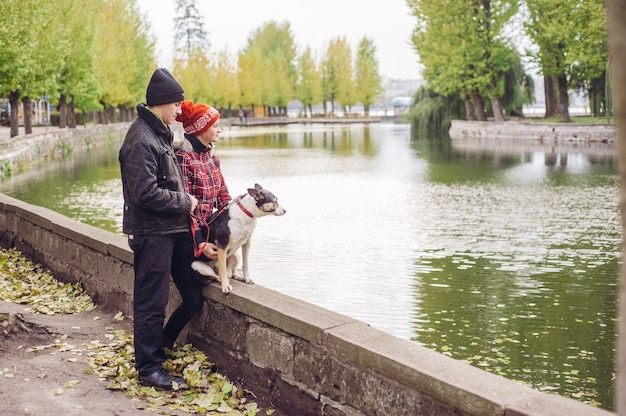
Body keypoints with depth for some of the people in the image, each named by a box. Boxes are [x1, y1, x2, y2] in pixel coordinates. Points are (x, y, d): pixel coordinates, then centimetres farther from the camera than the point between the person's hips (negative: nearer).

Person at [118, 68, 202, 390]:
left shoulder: (161, 133, 15)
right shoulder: (141, 140, -17)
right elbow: (146, 193, -23)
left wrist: (186, 202, 9)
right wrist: (185, 203, -11)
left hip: (175, 229, 10)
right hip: (152, 233, -10)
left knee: (193, 297, 13)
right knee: (151, 303, 1)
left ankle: (161, 343, 34)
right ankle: (149, 369, 13)